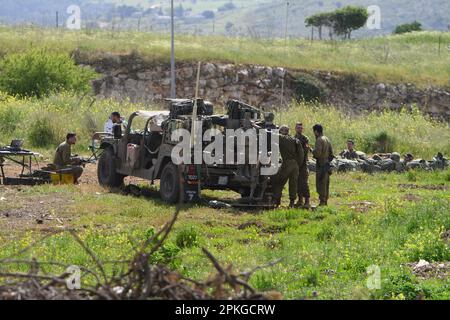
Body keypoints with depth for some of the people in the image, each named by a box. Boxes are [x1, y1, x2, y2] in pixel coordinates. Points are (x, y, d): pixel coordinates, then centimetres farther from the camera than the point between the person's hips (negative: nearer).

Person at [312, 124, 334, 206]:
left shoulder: (319, 140, -15)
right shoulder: (327, 139, 13)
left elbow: (317, 153, -22)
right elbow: (331, 153, 17)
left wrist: (312, 150, -6)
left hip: (321, 165, -9)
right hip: (327, 164, 9)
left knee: (320, 184, -7)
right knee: (326, 183, 13)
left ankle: (322, 202, -9)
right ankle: (325, 201, 17)